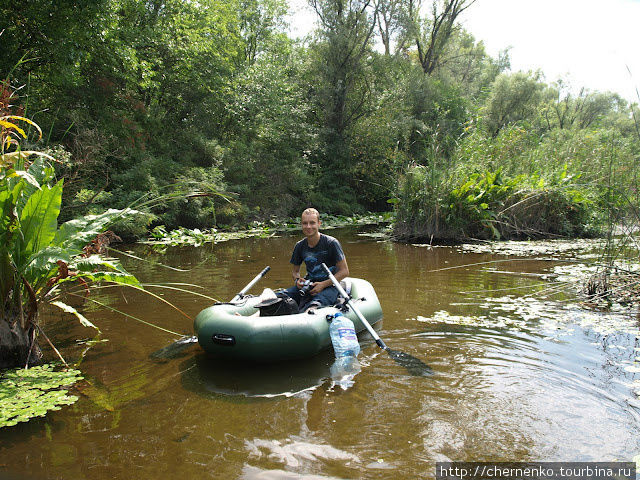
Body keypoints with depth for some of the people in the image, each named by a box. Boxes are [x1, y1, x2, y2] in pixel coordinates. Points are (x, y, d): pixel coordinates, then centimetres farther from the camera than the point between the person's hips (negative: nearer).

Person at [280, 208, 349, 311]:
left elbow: (344, 271, -7)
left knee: (314, 306, -38)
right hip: (308, 284, 6)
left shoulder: (331, 243, -9)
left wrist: (323, 285, -15)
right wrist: (297, 279, -5)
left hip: (329, 287, -5)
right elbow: (295, 270, 20)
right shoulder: (300, 246, 6)